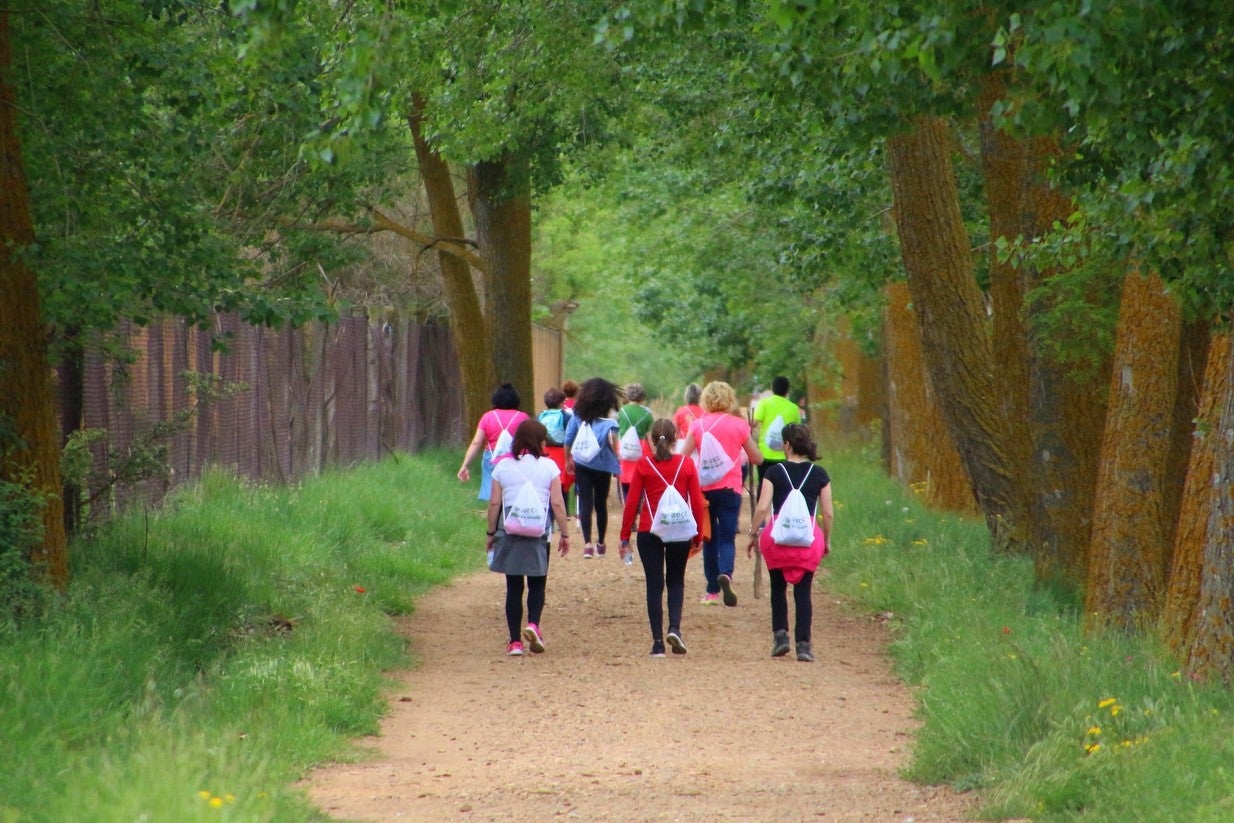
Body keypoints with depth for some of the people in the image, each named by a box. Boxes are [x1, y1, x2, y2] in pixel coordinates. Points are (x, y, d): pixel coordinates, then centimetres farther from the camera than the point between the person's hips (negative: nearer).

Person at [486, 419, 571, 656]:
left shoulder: (503, 466, 2)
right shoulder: (548, 466, -2)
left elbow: (494, 503, 1)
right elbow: (557, 503, -4)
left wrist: (491, 533, 11)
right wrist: (564, 534, 4)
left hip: (509, 530, 1)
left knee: (514, 586, 7)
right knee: (537, 583, 12)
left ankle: (515, 641, 4)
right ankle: (533, 624, -14)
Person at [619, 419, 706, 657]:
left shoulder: (643, 465, -3)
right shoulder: (686, 464, -1)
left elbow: (631, 503, -3)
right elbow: (697, 503, 0)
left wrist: (625, 536, 4)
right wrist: (697, 536, 10)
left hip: (649, 532, -1)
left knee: (654, 584, 5)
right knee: (676, 581, 17)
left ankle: (658, 642, 1)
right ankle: (674, 627, -5)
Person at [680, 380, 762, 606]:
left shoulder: (697, 425, 0)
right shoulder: (738, 425, -1)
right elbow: (757, 459, 6)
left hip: (704, 487, 1)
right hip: (729, 488, -1)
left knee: (709, 539, 13)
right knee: (727, 538, -2)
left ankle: (712, 591, 14)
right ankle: (725, 574, -32)